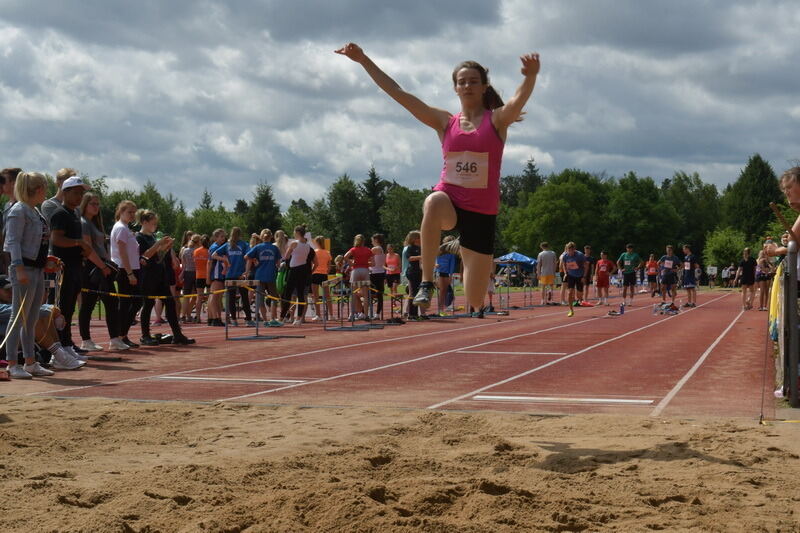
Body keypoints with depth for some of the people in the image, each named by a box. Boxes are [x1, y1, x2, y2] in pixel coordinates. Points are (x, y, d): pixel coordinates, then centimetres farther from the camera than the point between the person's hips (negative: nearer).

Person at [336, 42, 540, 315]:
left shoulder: (497, 120, 2)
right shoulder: (445, 122, 8)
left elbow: (520, 99, -20)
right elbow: (398, 93, 4)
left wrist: (531, 76, -42)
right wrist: (363, 60, -2)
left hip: (482, 212, -1)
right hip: (450, 201, 1)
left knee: (475, 303, -2)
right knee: (434, 202, -40)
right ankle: (426, 283, -35)